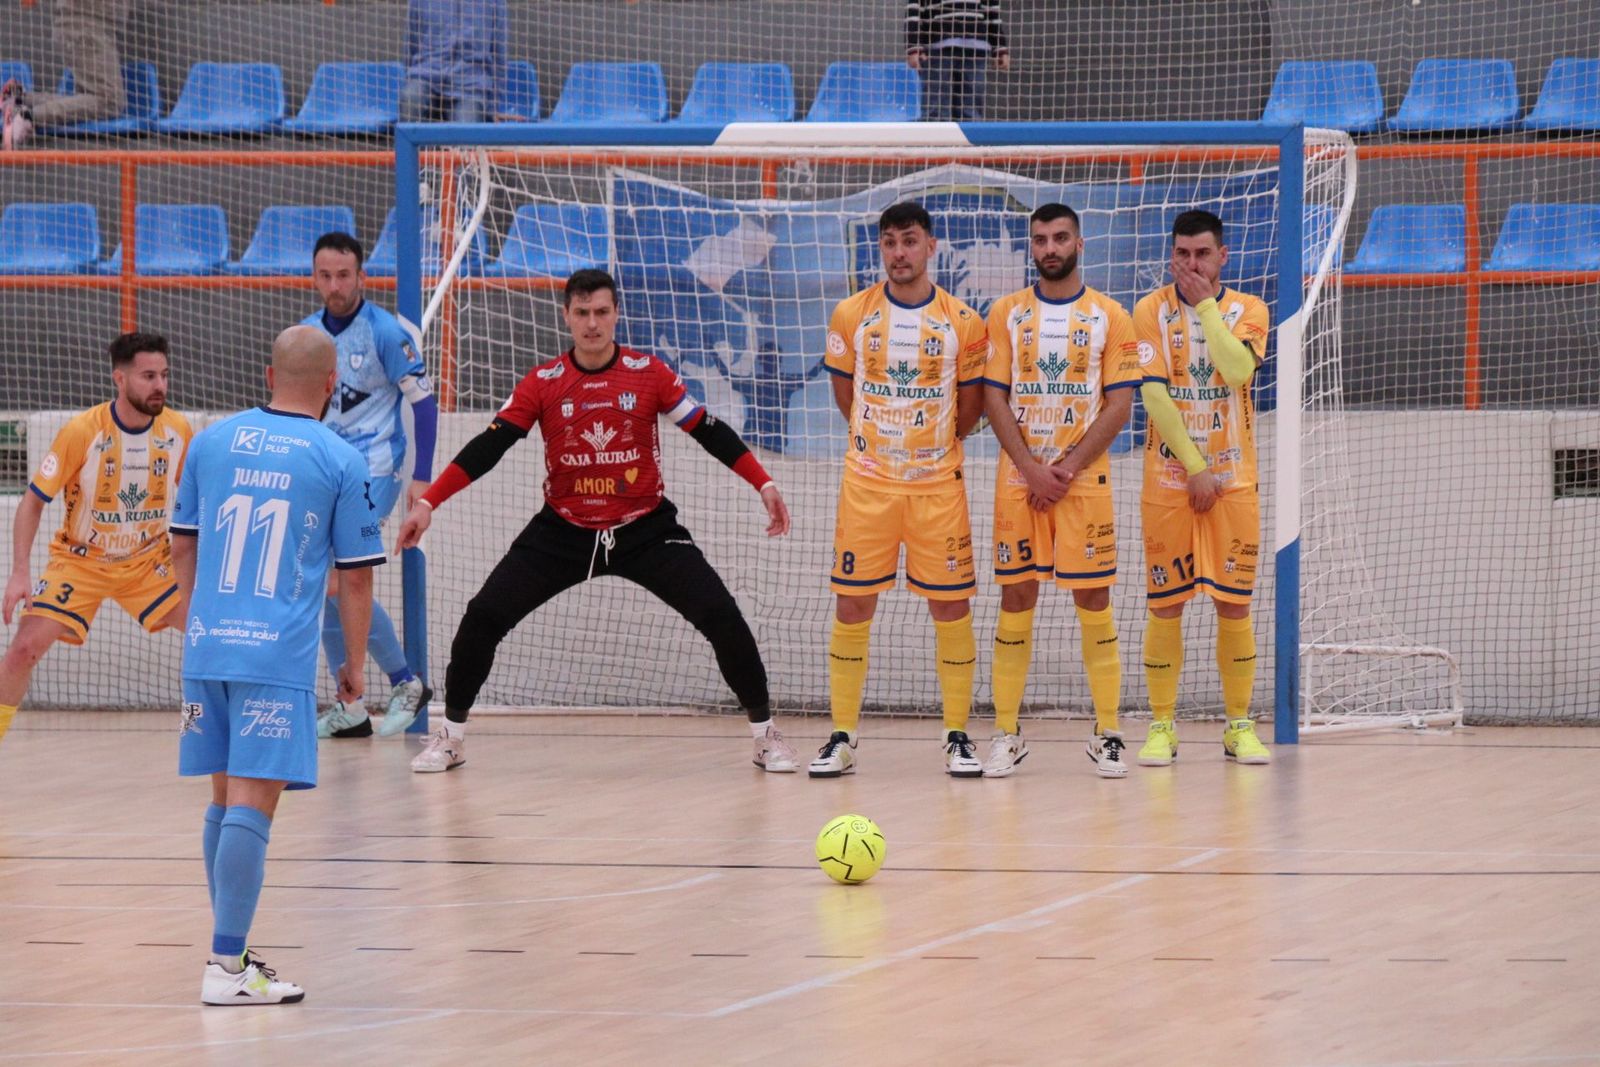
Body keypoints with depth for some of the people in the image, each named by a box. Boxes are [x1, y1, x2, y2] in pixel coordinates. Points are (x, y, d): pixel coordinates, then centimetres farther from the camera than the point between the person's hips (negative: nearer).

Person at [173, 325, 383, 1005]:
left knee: (226, 797, 16)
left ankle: (230, 950, 24)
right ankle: (226, 968, -14)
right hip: (277, 658, -5)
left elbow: (183, 546, 17)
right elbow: (357, 576, 1)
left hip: (207, 648, 5)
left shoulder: (212, 441, 10)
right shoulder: (339, 462, -2)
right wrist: (354, 666, 12)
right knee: (252, 803, -8)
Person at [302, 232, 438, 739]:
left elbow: (424, 401, -9)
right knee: (327, 588, 5)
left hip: (374, 471, -7)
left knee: (340, 581, -17)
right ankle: (349, 710, 13)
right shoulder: (306, 333, 8)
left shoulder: (384, 331, -10)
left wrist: (421, 477, -14)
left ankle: (405, 683, -2)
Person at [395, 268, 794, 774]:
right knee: (483, 618, -8)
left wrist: (764, 484, -11)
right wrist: (428, 503, -16)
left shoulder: (649, 373, -7)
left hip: (645, 528, -1)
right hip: (563, 531, 1)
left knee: (721, 617, -12)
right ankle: (451, 736, 10)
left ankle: (765, 734, 4)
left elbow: (708, 430, -3)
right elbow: (488, 447, -8)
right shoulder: (542, 383, -6)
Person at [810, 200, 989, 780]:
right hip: (867, 480, 1)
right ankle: (842, 737, 6)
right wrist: (884, 440, 11)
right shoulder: (852, 315, 2)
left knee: (952, 607, -1)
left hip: (939, 482, 0)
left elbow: (971, 405, 8)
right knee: (852, 605, -1)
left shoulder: (962, 322, -1)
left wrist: (932, 444, 9)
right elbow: (845, 392, 11)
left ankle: (957, 736, 9)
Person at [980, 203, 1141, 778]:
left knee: (1093, 599, -3)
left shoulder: (1109, 316, 3)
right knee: (1016, 597, 1)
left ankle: (1107, 734, 2)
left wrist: (1068, 469, -10)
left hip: (1085, 476, -1)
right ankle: (1006, 734, 5)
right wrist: (1031, 470, -9)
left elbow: (1119, 405, -1)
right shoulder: (1007, 314, 7)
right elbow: (995, 398, 2)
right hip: (1019, 476, 1)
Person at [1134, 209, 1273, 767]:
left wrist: (1204, 304, -12)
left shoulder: (1247, 310, 3)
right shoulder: (1151, 311, 0)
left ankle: (1239, 725, 9)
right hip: (1169, 477, -1)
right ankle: (1162, 726, 7)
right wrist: (1195, 466, -14)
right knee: (1165, 604, -1)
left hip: (1233, 477, 1)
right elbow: (1153, 392, -9)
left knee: (1234, 604, 0)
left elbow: (1238, 371, -17)